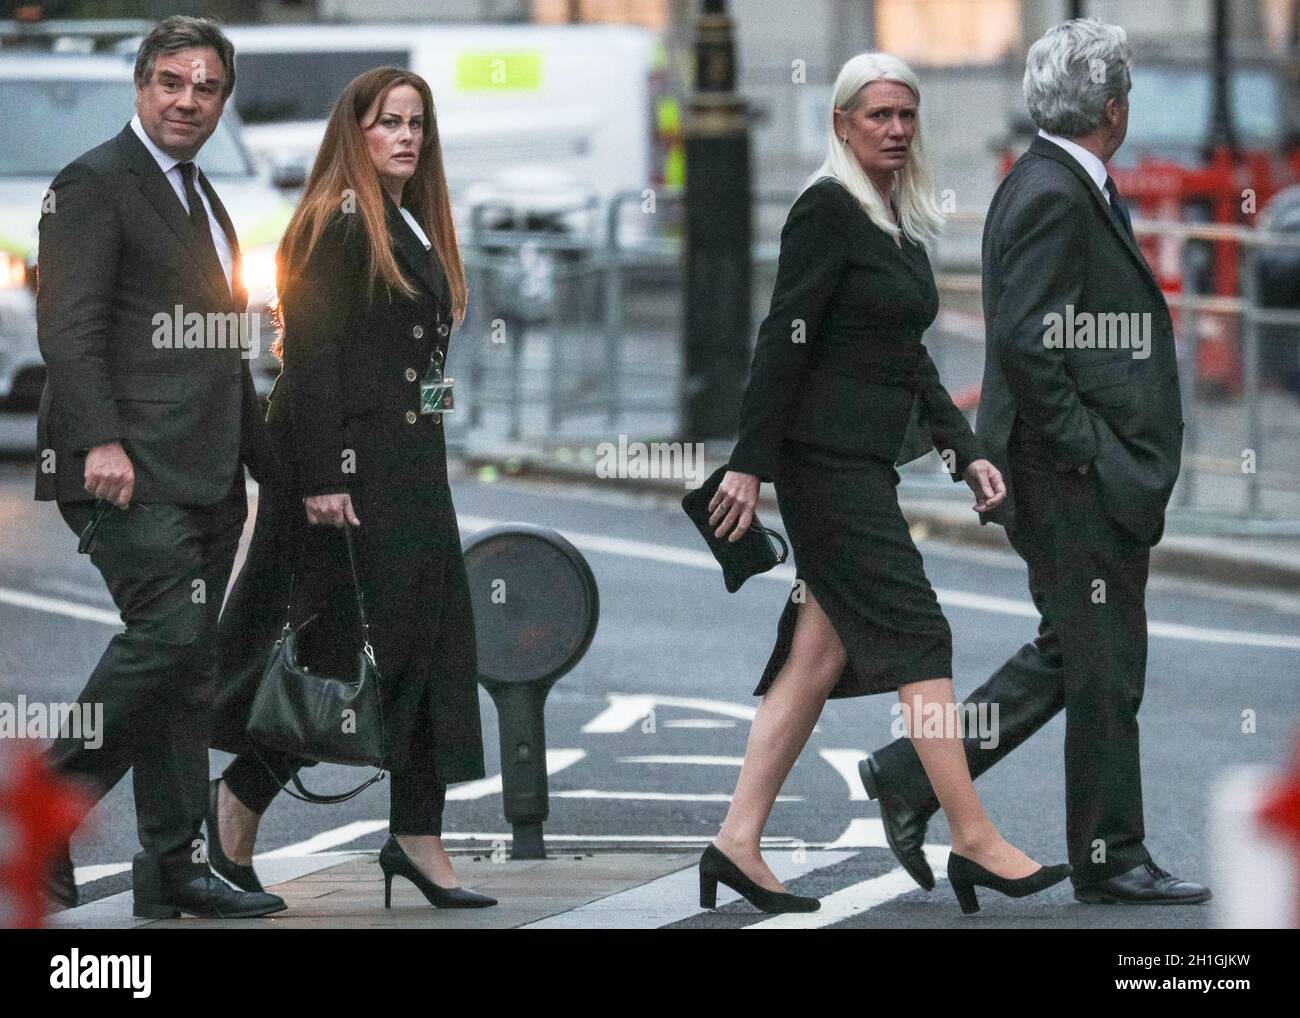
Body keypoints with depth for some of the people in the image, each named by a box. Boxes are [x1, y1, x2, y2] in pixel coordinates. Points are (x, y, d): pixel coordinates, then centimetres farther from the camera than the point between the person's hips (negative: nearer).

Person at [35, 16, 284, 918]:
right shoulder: (96, 184, -5)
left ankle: (174, 870, 8)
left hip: (206, 477, 9)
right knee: (170, 634, -20)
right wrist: (99, 442, -25)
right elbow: (69, 327, -14)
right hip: (131, 470, -9)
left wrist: (276, 469, 25)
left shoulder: (206, 202, 23)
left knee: (186, 666, 7)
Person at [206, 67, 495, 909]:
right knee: (350, 639, -6)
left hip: (411, 461, 9)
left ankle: (419, 838, 5)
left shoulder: (416, 231, 17)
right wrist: (321, 478, -22)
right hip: (347, 459, -9)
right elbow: (311, 355, -16)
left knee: (432, 638, 4)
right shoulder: (337, 226, -11)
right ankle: (242, 797, 9)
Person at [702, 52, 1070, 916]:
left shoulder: (901, 223, 16)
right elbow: (784, 338, -15)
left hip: (862, 461, 9)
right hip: (827, 455, -9)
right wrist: (751, 463, -17)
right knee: (918, 636, -8)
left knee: (819, 654, 6)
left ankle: (738, 842, 6)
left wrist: (965, 450, 12)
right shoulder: (828, 210, -11)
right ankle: (975, 842, -6)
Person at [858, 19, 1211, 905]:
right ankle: (1110, 860, 8)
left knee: (1070, 657, 16)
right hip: (1075, 478, -10)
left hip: (1095, 477, 10)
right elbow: (1025, 343, -24)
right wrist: (1088, 451, -19)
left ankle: (914, 774, 19)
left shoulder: (1070, 190, 14)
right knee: (1103, 668, -1)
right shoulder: (1053, 199, -18)